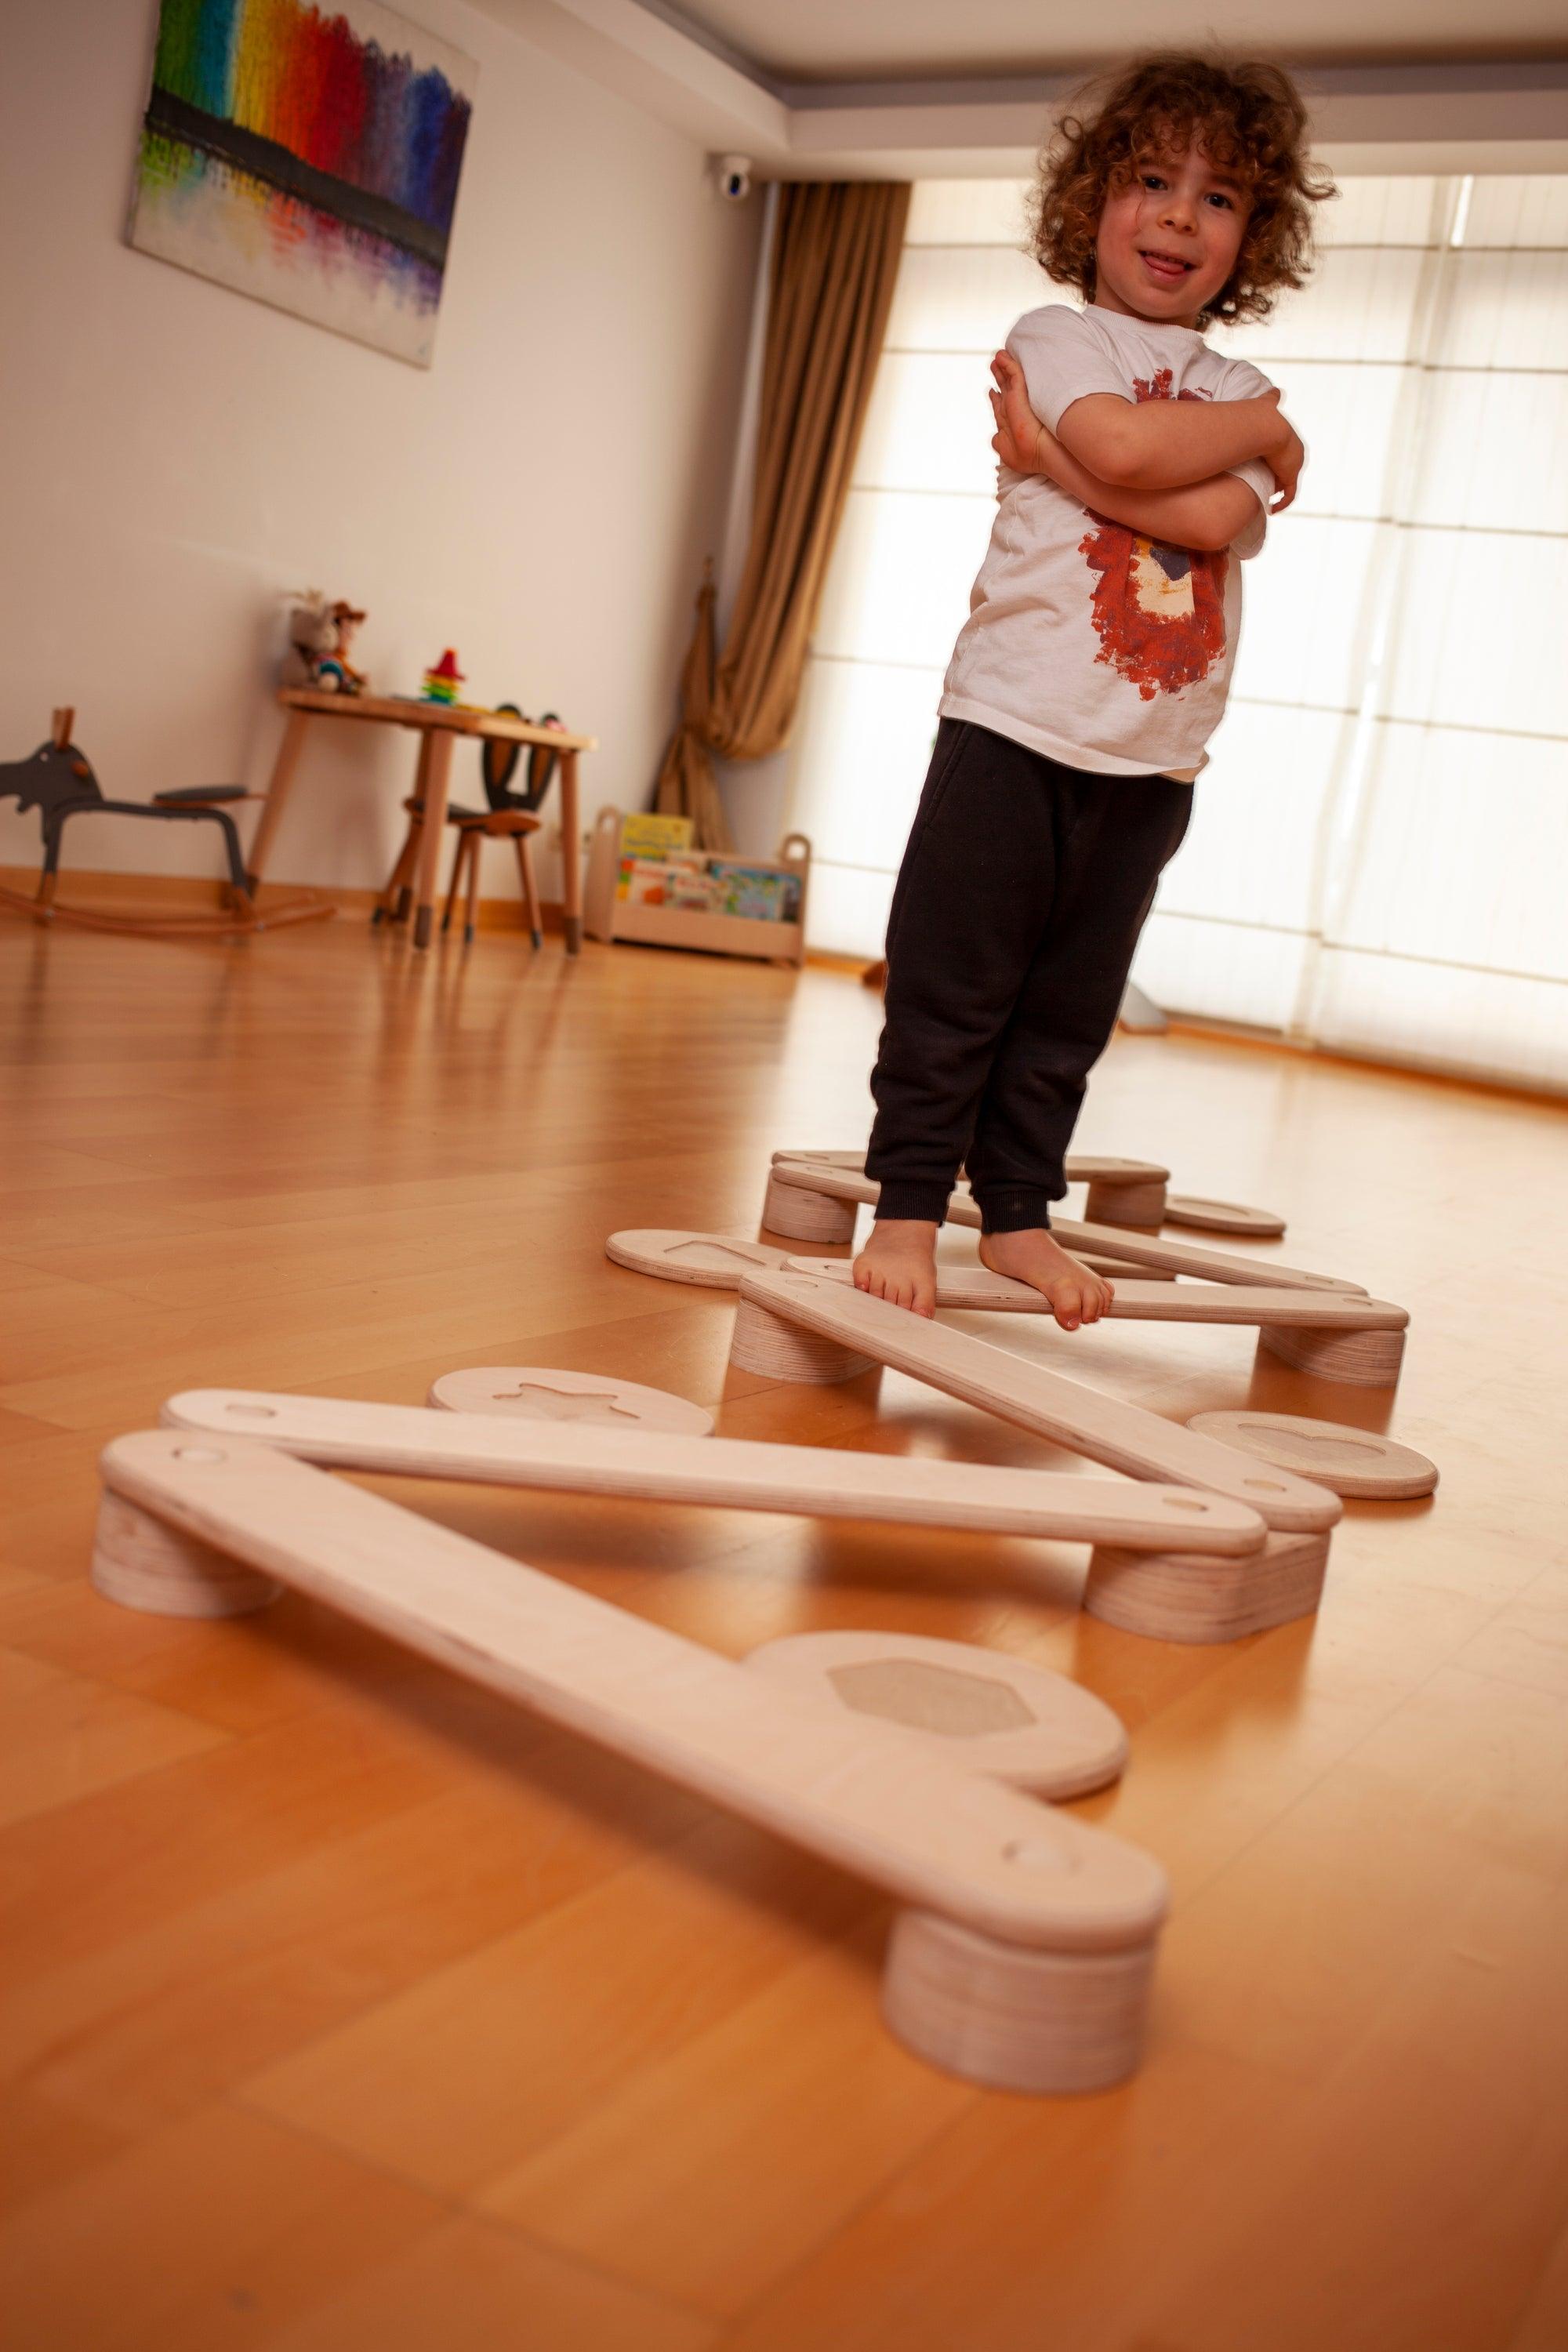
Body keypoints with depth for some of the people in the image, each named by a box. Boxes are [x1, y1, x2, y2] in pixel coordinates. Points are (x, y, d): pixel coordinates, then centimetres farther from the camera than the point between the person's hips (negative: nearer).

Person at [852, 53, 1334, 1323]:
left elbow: (1217, 520, -9)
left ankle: (1018, 1212, 22)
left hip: (1154, 757, 4)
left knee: (1071, 1004, 10)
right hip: (1017, 723, -4)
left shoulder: (1239, 389, 14)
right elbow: (1123, 442, -19)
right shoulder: (1056, 336, 4)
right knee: (953, 983, -2)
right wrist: (1265, 427, -4)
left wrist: (1049, 452, -11)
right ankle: (909, 1210, 9)